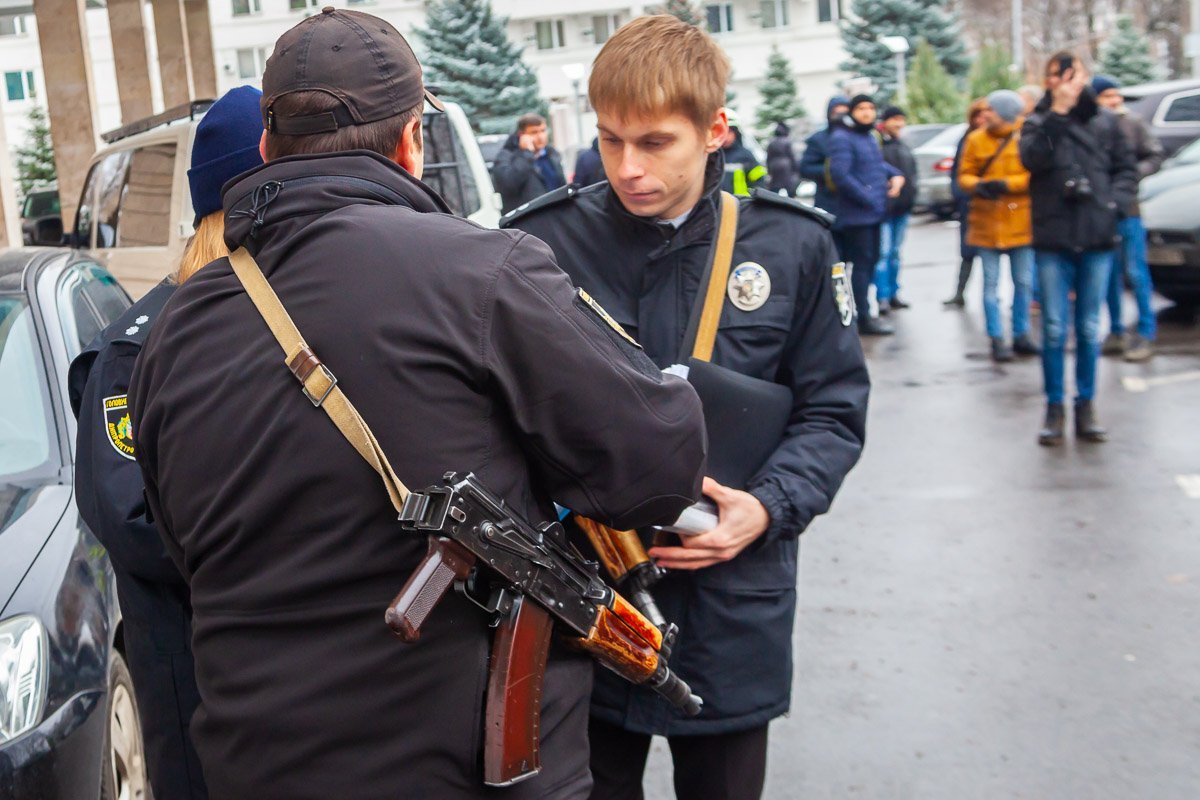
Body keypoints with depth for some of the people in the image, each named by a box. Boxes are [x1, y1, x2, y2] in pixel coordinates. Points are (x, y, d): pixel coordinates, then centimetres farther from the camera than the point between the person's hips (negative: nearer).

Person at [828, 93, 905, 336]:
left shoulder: (870, 136, 17)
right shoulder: (842, 138, -12)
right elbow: (840, 175, -22)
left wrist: (895, 175, 9)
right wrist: (868, 199, -20)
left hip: (874, 213, 9)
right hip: (856, 214, -9)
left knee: (871, 261, 15)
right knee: (861, 263, -7)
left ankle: (859, 309, 26)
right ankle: (863, 318, -3)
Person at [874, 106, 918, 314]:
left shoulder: (904, 147, 18)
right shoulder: (877, 144, -9)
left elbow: (912, 173, 24)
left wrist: (911, 196, 14)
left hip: (902, 208, 8)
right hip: (884, 208, -8)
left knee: (895, 252, 13)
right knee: (883, 252, -9)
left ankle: (893, 294, 19)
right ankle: (882, 297, -7)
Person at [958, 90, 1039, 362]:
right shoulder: (976, 139, 3)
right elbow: (964, 175, 6)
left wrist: (1006, 184, -19)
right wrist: (977, 185, -15)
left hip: (1020, 223, 0)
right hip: (986, 224, 1)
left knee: (1023, 283, 7)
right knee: (991, 284, 2)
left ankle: (1021, 335, 20)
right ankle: (997, 339, 9)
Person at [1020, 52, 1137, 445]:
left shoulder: (1105, 120, 7)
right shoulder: (1038, 122, 5)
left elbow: (1127, 168, 10)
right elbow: (1032, 158, -14)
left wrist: (1114, 201, -5)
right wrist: (1057, 112, -18)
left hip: (1097, 238, 1)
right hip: (1053, 239, -1)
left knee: (1090, 328, 7)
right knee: (1054, 327, 1)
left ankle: (1085, 405, 16)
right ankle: (1054, 407, 11)